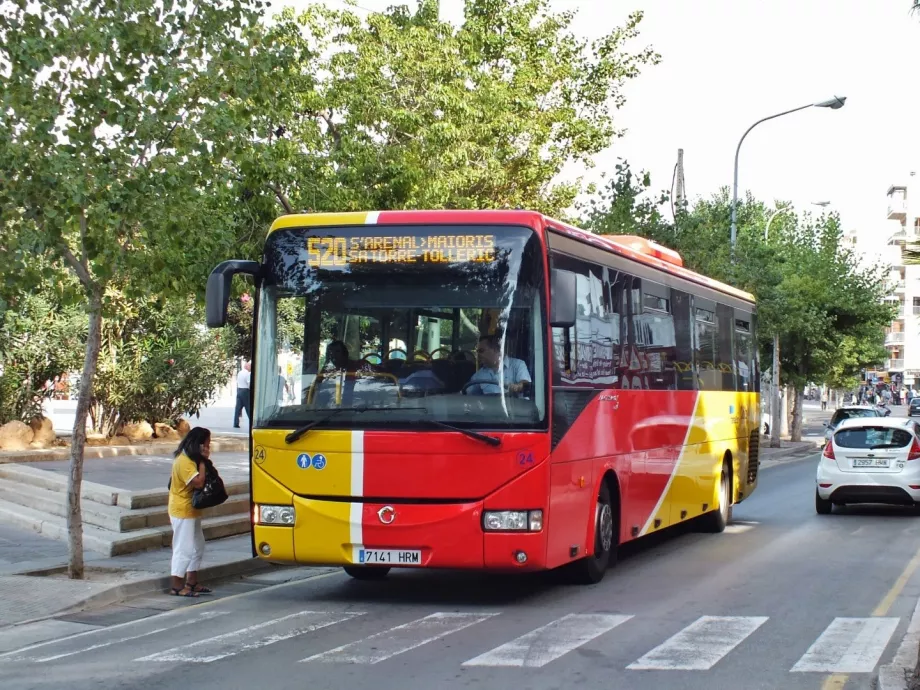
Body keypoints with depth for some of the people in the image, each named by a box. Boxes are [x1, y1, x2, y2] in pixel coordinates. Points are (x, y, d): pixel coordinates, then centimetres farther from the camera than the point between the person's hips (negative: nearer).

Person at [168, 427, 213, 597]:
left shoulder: (190, 459, 11)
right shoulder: (184, 461, -21)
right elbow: (198, 482, -30)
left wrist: (203, 461, 2)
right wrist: (203, 462, -20)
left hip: (191, 511, 11)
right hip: (183, 512, -11)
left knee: (197, 547, 15)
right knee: (184, 549, -7)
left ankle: (191, 583, 22)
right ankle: (177, 587, -2)